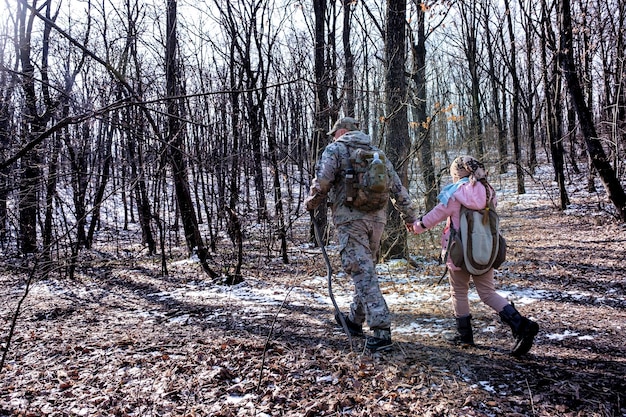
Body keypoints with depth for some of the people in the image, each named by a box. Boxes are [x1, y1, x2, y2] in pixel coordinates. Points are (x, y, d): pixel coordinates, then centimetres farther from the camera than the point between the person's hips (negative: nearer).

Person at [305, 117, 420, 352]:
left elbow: (321, 183, -11)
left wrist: (310, 204, 7)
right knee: (366, 270, 17)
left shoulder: (335, 149, 2)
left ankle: (381, 331, -12)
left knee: (362, 274, -7)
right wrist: (409, 216, 24)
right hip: (377, 218, 6)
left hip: (350, 219, -6)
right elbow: (397, 188, 17)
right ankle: (355, 319, 33)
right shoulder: (376, 152, 18)